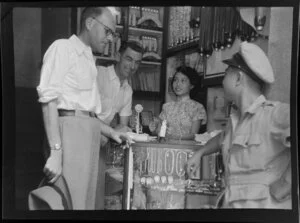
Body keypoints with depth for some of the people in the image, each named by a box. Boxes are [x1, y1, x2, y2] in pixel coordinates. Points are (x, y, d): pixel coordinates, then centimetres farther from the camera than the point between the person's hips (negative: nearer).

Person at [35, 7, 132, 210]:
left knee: (86, 201, 8)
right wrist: (56, 151, -20)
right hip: (70, 130, -8)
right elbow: (49, 99, -12)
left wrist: (111, 132, 17)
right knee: (70, 202, -8)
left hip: (90, 135, 8)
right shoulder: (64, 47, 0)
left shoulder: (89, 60, 24)